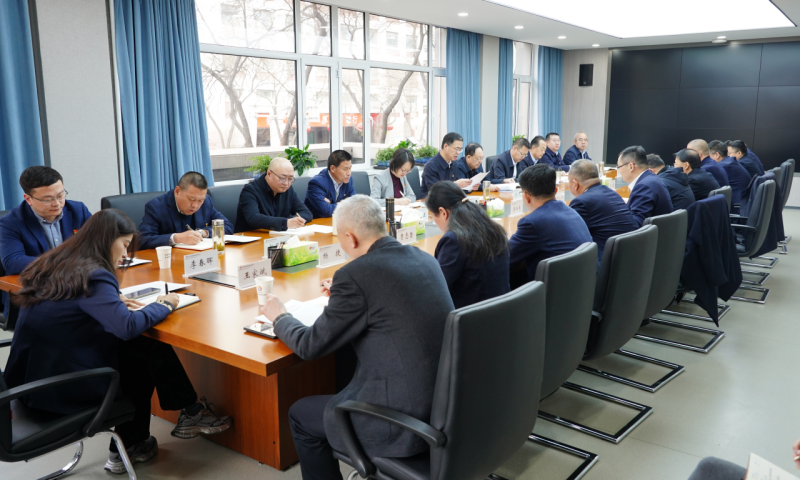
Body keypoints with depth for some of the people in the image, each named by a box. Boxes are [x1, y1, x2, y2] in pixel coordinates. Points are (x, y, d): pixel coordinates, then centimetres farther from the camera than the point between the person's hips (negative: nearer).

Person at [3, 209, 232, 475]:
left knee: (137, 354, 17)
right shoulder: (93, 276, -21)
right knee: (155, 353, 4)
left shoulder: (55, 264, 7)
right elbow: (128, 326, -30)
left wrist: (113, 301, 9)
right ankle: (192, 413, 25)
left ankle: (127, 449, 24)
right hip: (62, 389, -9)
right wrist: (163, 305, -11)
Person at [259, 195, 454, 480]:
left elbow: (310, 347, -6)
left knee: (301, 416, 17)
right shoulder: (424, 259, 5)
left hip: (404, 419, -8)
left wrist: (280, 317, 12)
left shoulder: (355, 274, -16)